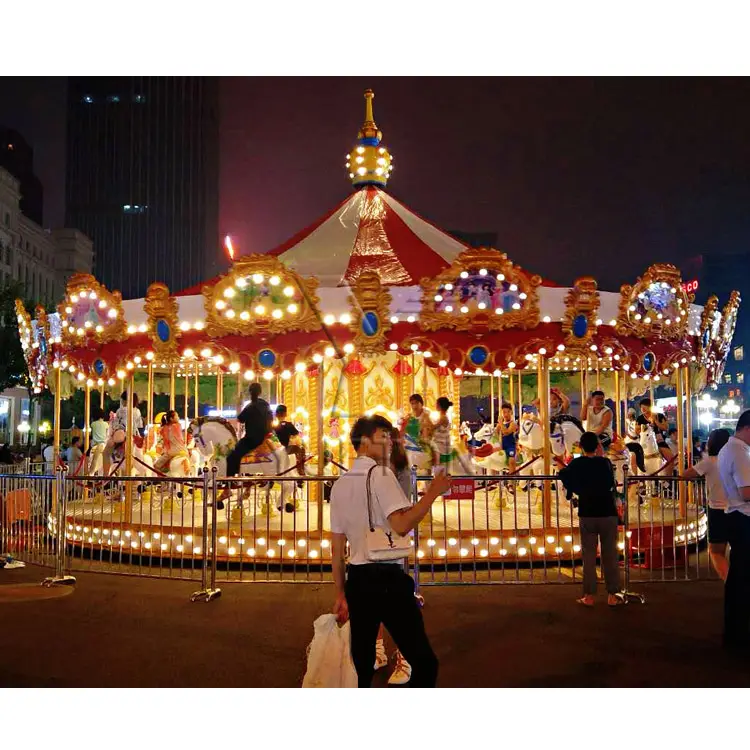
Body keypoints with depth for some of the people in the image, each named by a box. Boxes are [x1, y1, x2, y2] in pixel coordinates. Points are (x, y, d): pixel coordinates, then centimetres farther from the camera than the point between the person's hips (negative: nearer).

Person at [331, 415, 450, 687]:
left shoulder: (340, 484, 13)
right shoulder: (380, 474, -8)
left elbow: (337, 548, 14)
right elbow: (401, 524, -23)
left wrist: (340, 594, 19)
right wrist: (433, 493, -15)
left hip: (356, 579, 8)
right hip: (387, 578, -8)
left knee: (362, 665, 13)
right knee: (424, 661, -2)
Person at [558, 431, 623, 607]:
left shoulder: (576, 464, -6)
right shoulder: (605, 462, -6)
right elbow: (612, 485, 2)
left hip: (587, 515, 0)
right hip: (608, 514, 0)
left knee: (588, 555, 6)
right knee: (610, 555, 7)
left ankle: (589, 596, 8)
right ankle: (612, 595, 11)